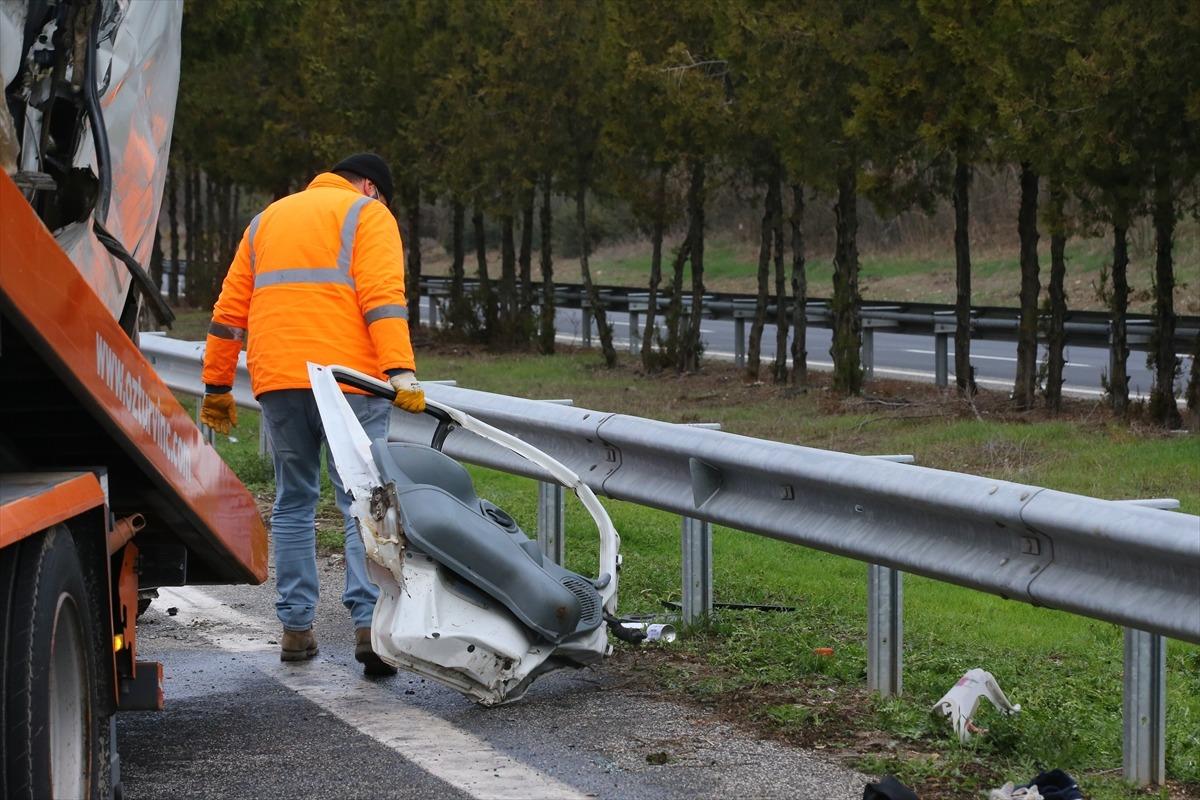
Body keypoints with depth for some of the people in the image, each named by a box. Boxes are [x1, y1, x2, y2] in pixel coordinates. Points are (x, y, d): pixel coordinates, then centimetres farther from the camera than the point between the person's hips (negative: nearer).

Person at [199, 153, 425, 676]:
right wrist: (400, 371, -18)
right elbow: (383, 298, -10)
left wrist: (217, 387, 25)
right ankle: (369, 622, -17)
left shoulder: (266, 220, 24)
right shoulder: (368, 215, 6)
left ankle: (296, 627, 14)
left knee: (293, 501, 14)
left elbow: (230, 311, 22)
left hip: (277, 380, 5)